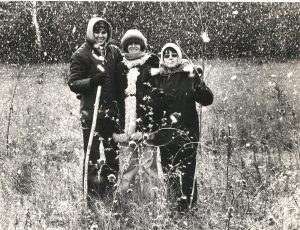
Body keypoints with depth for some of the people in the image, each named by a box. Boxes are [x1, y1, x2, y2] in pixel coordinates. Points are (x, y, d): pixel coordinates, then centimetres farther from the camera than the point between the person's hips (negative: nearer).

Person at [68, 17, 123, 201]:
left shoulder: (114, 52, 9)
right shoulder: (81, 55, -4)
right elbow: (73, 84, -7)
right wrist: (92, 81, -25)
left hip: (112, 111, 5)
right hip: (91, 112, -4)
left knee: (113, 154, 11)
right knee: (92, 156, -1)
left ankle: (110, 191, 24)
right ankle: (92, 195, 8)